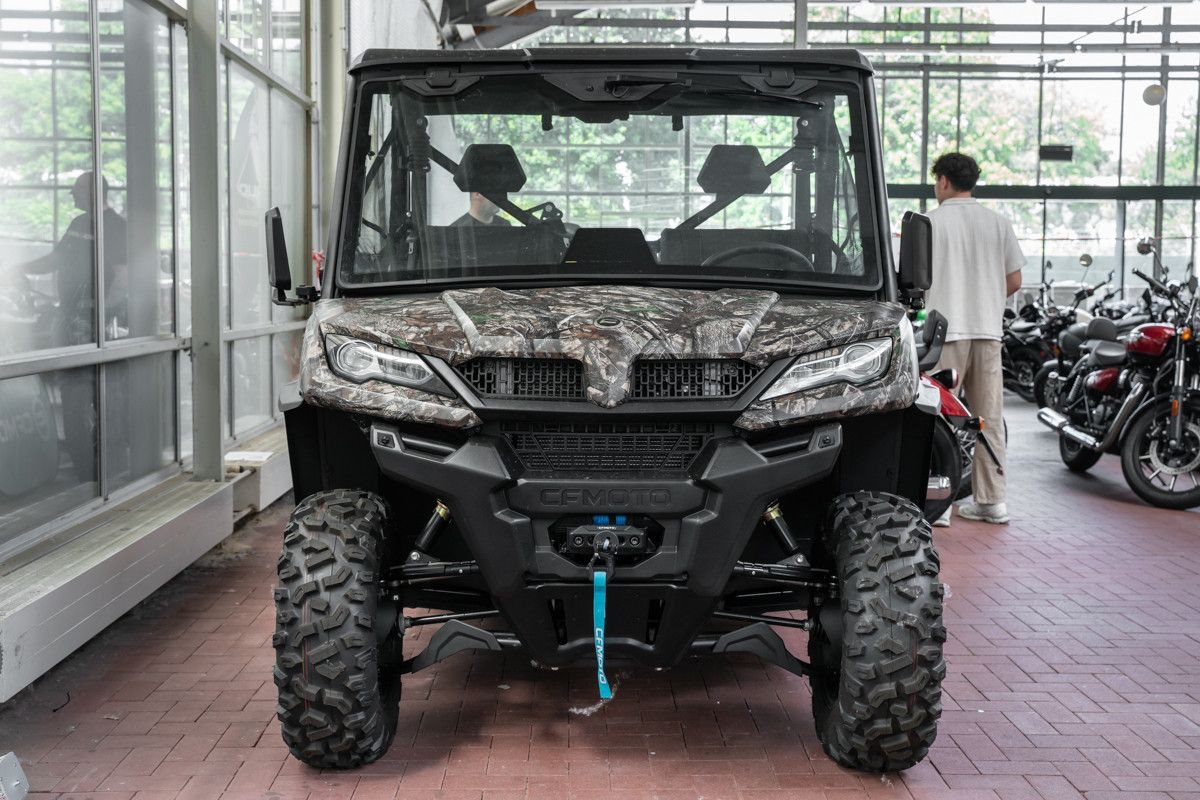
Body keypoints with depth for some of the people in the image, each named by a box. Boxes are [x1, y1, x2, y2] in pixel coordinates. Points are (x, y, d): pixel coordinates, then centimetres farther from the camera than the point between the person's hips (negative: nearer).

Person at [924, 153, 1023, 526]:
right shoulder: (998, 223, 8)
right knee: (989, 417, 9)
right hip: (988, 331, 4)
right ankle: (992, 501, 14)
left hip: (944, 330, -4)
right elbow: (1014, 280, 7)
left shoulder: (929, 222, -4)